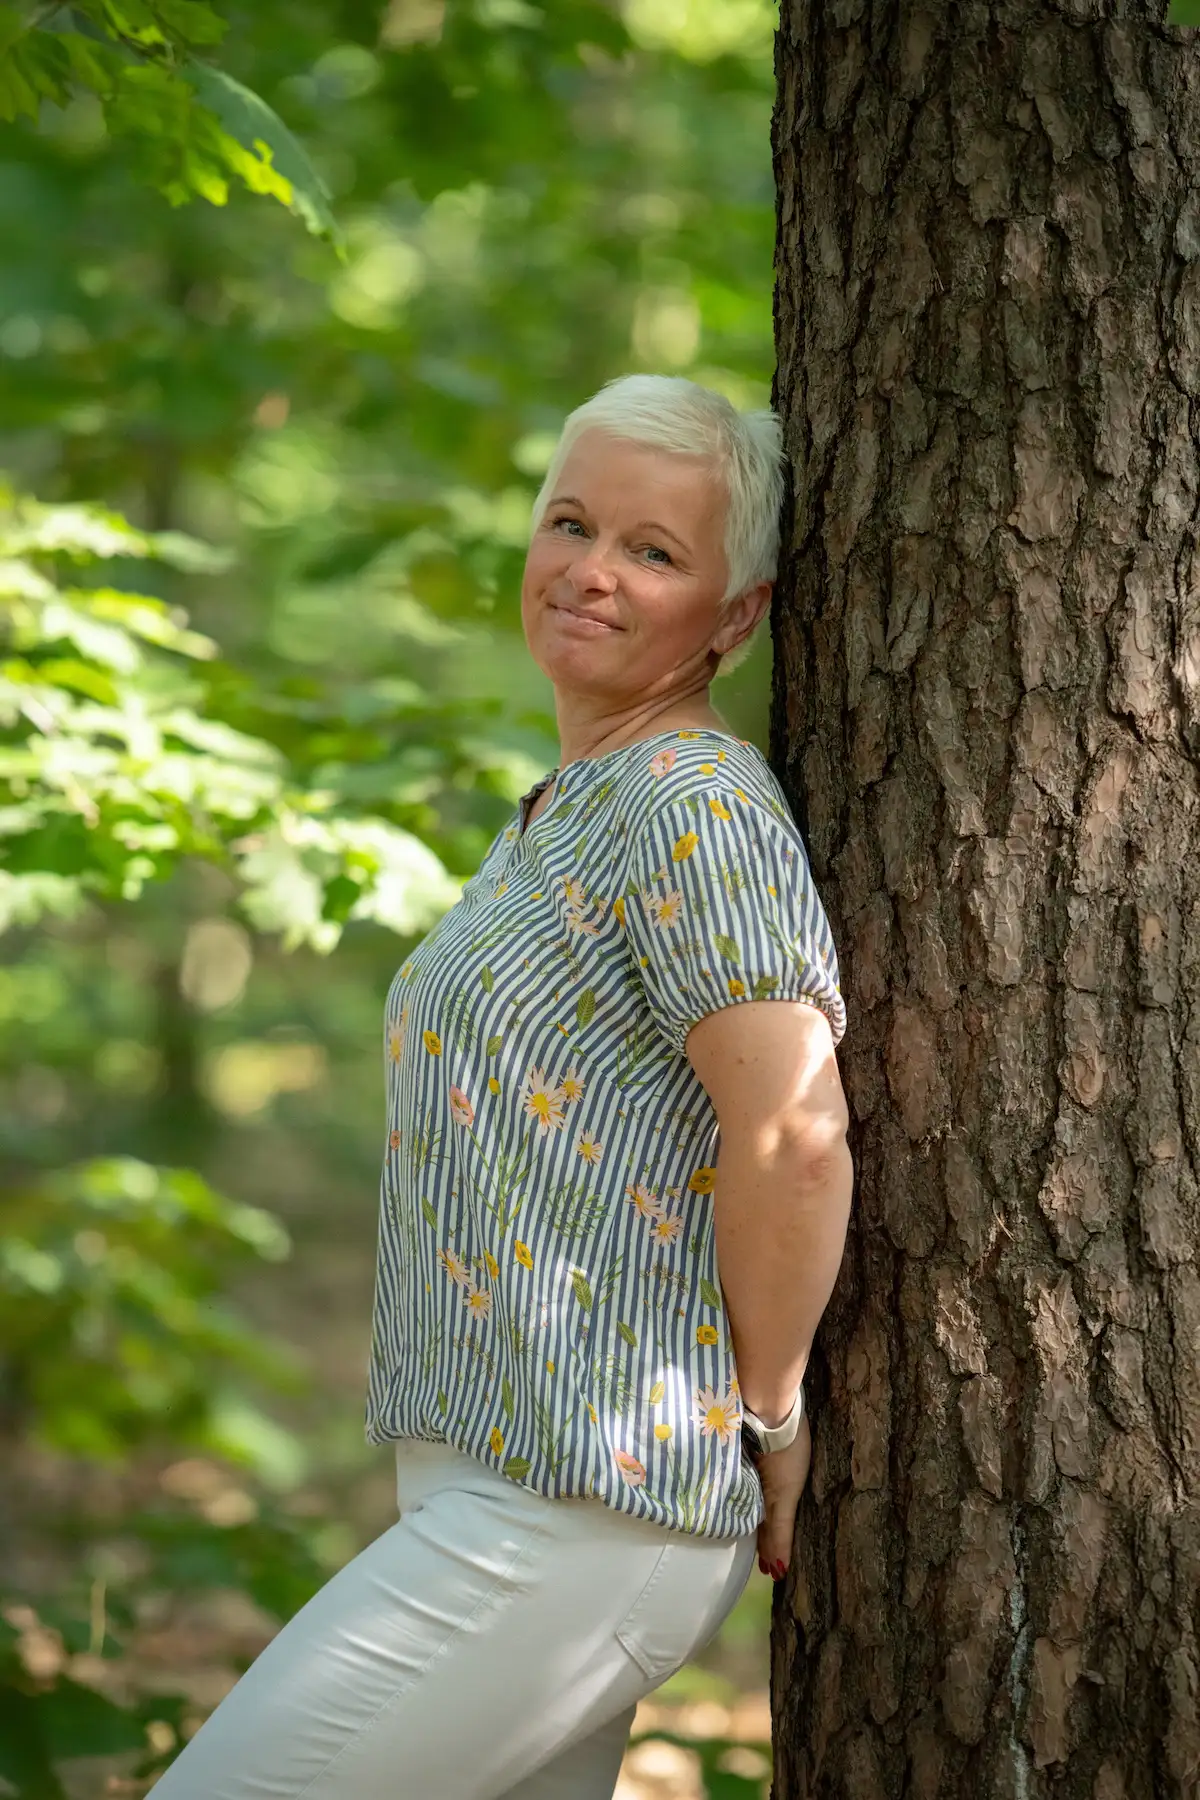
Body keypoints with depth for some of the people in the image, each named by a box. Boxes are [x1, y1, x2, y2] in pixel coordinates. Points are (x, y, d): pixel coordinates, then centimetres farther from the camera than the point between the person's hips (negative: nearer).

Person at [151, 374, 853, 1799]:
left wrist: (772, 1414, -12)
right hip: (493, 1474, 10)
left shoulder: (691, 800, -15)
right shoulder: (559, 815, 17)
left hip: (579, 1511, -10)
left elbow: (794, 1139, -23)